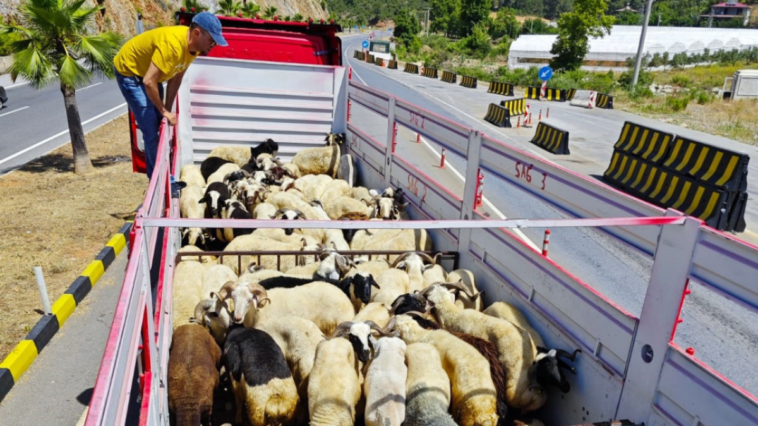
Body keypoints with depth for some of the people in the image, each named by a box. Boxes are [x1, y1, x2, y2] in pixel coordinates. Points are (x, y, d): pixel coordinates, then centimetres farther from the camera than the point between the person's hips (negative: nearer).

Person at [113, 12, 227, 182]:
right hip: (129, 71, -8)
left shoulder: (194, 45, -10)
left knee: (160, 125, 10)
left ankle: (156, 176, 22)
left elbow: (176, 77, -1)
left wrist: (167, 109, -3)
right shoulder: (172, 44, -37)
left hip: (148, 71, 8)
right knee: (152, 129, -11)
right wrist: (164, 111, -25)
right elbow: (149, 82, -38)